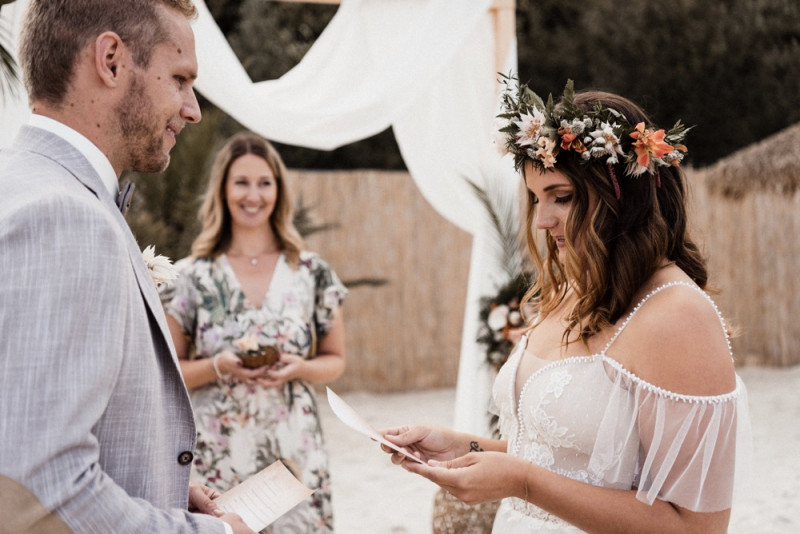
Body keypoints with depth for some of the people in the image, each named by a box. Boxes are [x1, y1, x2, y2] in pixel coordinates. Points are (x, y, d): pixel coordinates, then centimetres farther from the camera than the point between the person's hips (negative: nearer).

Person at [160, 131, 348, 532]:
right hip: (217, 455, -1)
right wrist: (219, 367, -13)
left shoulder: (312, 272, 5)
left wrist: (298, 368, -8)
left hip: (293, 453, 1)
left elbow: (335, 360, 12)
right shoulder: (191, 276, 2)